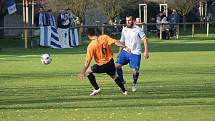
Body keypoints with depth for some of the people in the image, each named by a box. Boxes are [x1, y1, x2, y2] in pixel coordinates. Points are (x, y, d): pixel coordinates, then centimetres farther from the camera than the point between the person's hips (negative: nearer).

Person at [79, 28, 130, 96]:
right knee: (114, 76, 30)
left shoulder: (90, 46, -14)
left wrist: (83, 73, -8)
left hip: (101, 66, -5)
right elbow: (115, 42, -15)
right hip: (110, 63, 5)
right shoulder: (104, 37, -5)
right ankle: (124, 91, 31)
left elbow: (87, 61, -14)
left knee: (87, 71, 16)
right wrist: (125, 47, -11)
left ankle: (96, 89, 11)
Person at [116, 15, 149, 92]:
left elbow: (144, 39, -7)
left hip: (135, 53, -4)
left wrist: (146, 51, -14)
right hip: (125, 51, 4)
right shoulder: (124, 30, 8)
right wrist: (120, 52, 17)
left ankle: (134, 83, 22)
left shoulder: (137, 29, -8)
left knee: (135, 70, -9)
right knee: (117, 65, -10)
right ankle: (121, 81, 11)